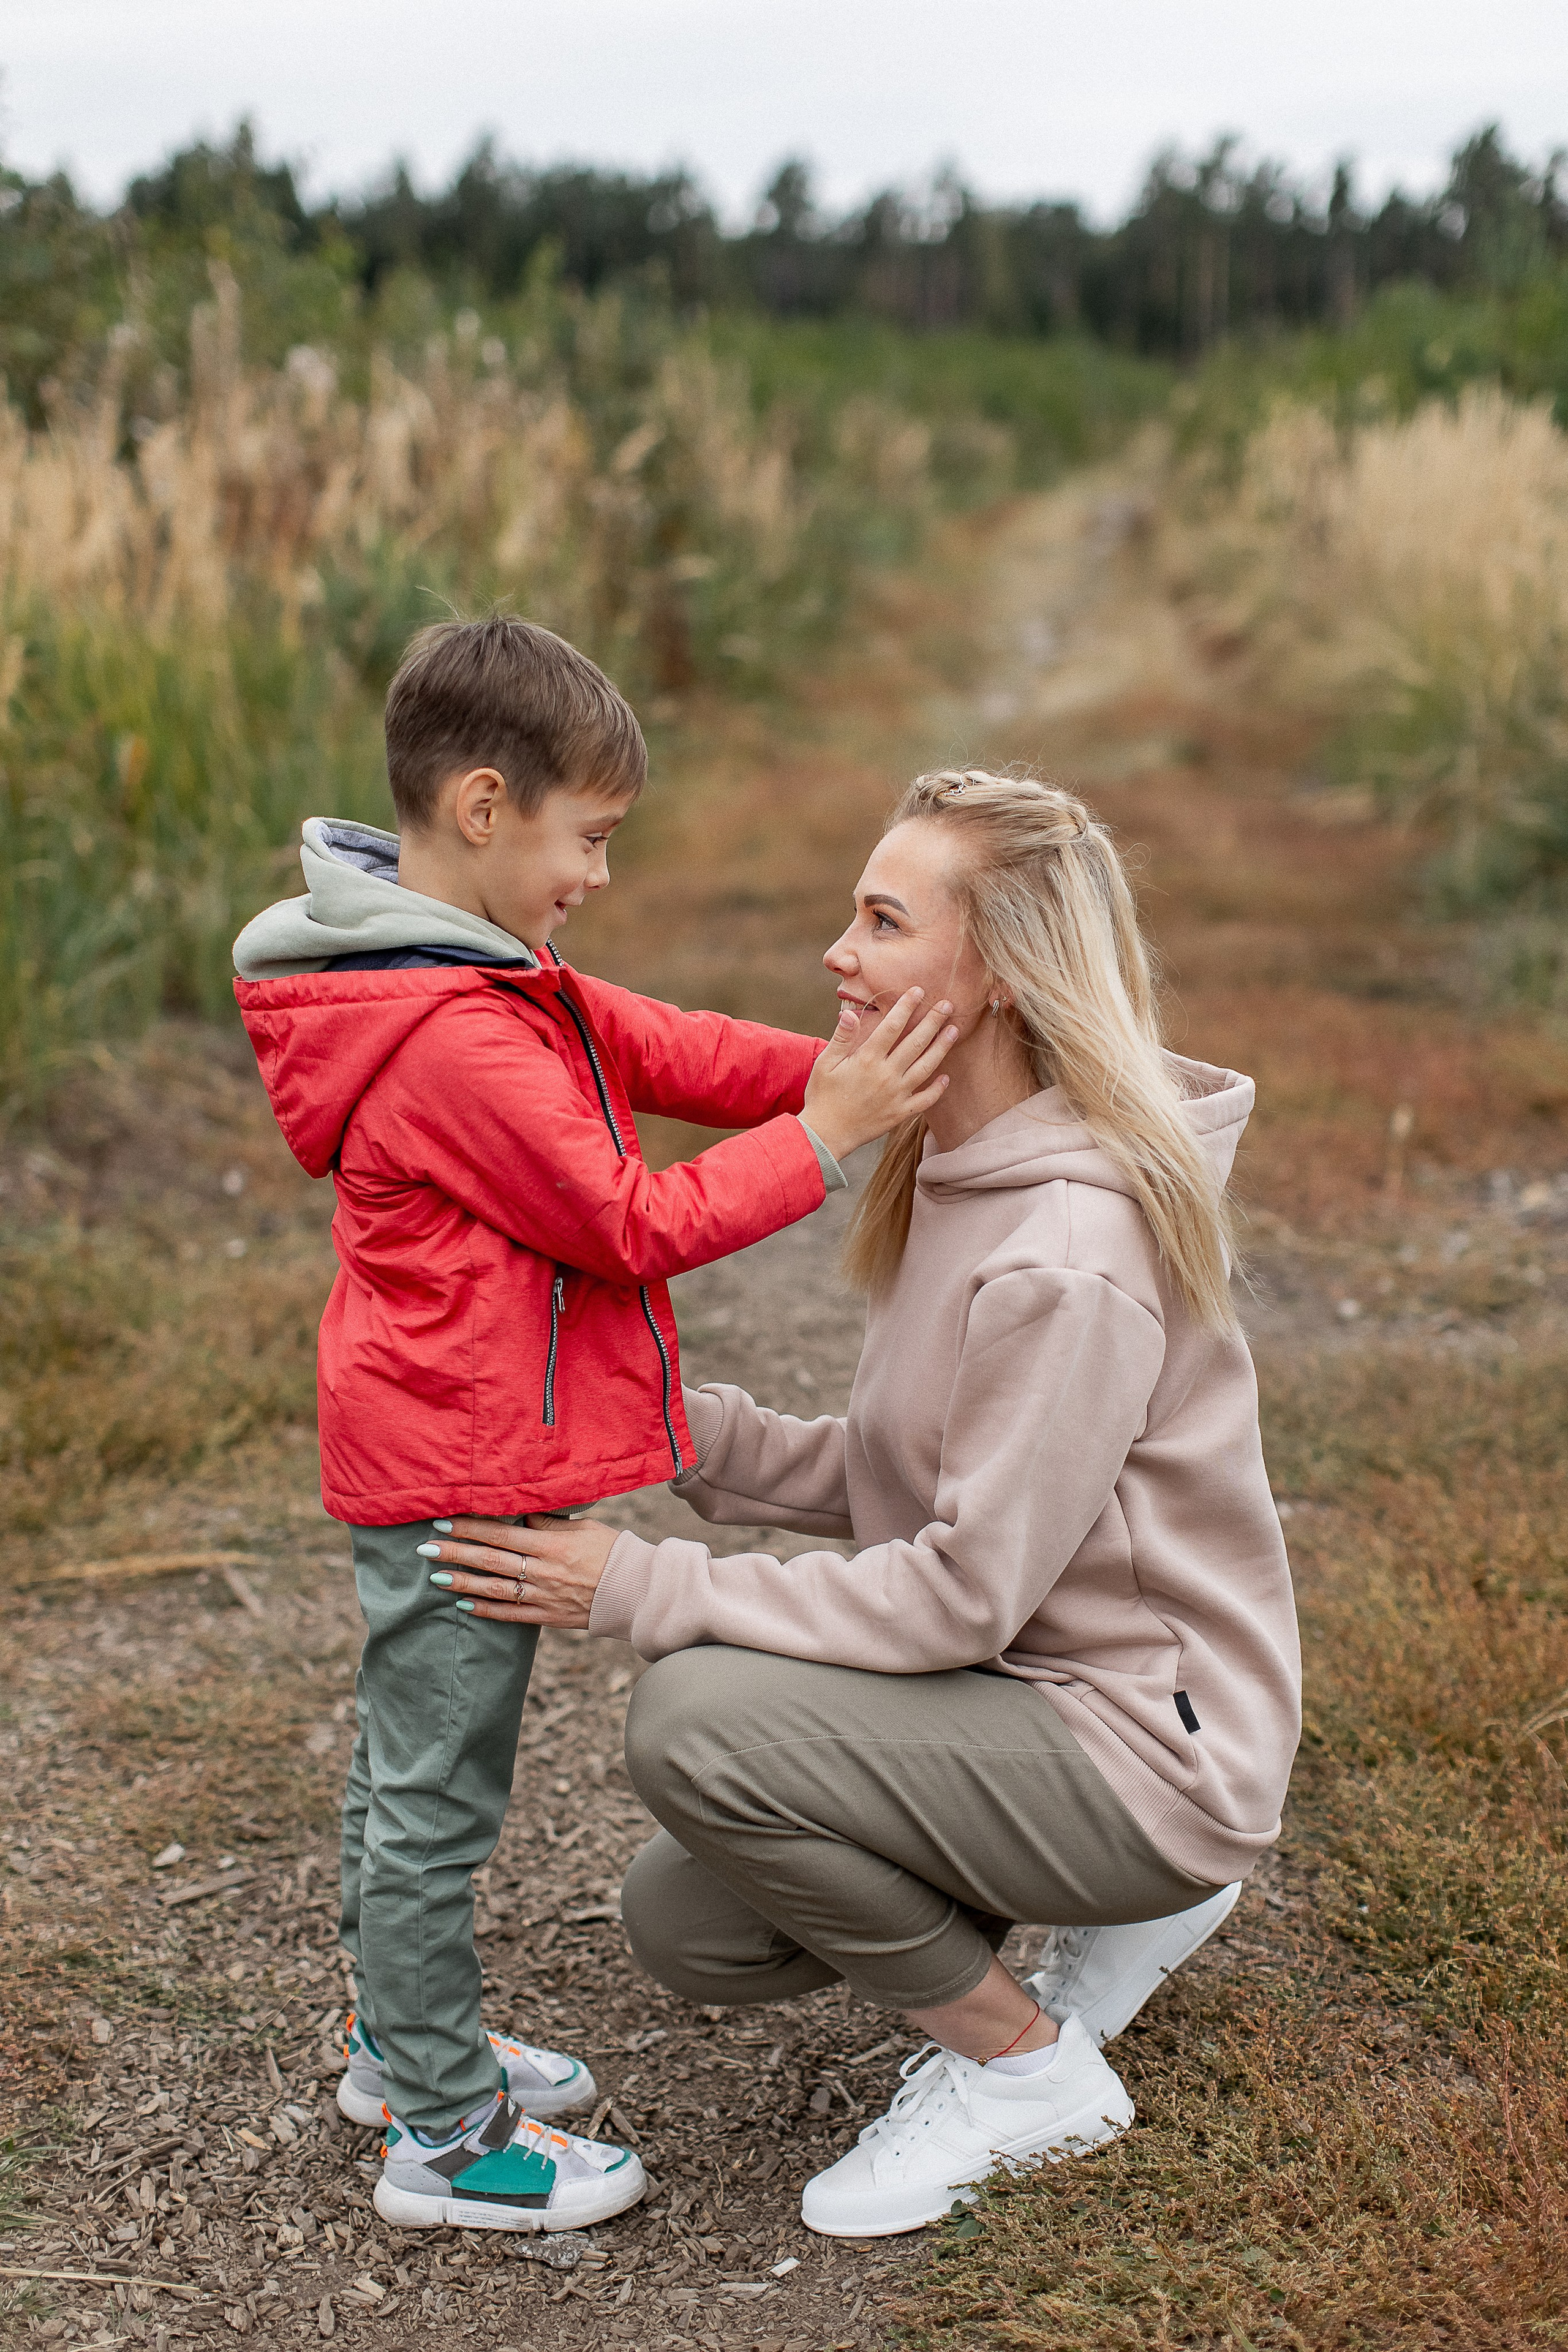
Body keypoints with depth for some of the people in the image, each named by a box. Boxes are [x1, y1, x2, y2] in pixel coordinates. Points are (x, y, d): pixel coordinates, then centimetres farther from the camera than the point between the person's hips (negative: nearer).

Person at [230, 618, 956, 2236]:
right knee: (437, 1797, 2)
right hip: (460, 1477, -11)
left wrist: (845, 1066, -8)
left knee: (409, 1767, 22)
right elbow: (634, 1224, -21)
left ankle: (399, 2042, 39)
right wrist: (824, 1138, -16)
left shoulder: (494, 981, 7)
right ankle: (447, 2140, 15)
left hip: (432, 1458, 11)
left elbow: (670, 1051, 4)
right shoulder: (460, 1045, -26)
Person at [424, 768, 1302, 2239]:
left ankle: (1026, 2067, -5)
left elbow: (966, 1592, -26)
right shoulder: (959, 1172, 4)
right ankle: (1117, 1914, 19)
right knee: (680, 1926, 8)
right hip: (1021, 1692, 9)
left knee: (695, 1717, -25)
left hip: (1145, 1744, -9)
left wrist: (644, 1588, -23)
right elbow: (898, 1484, 7)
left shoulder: (1072, 1258, -27)